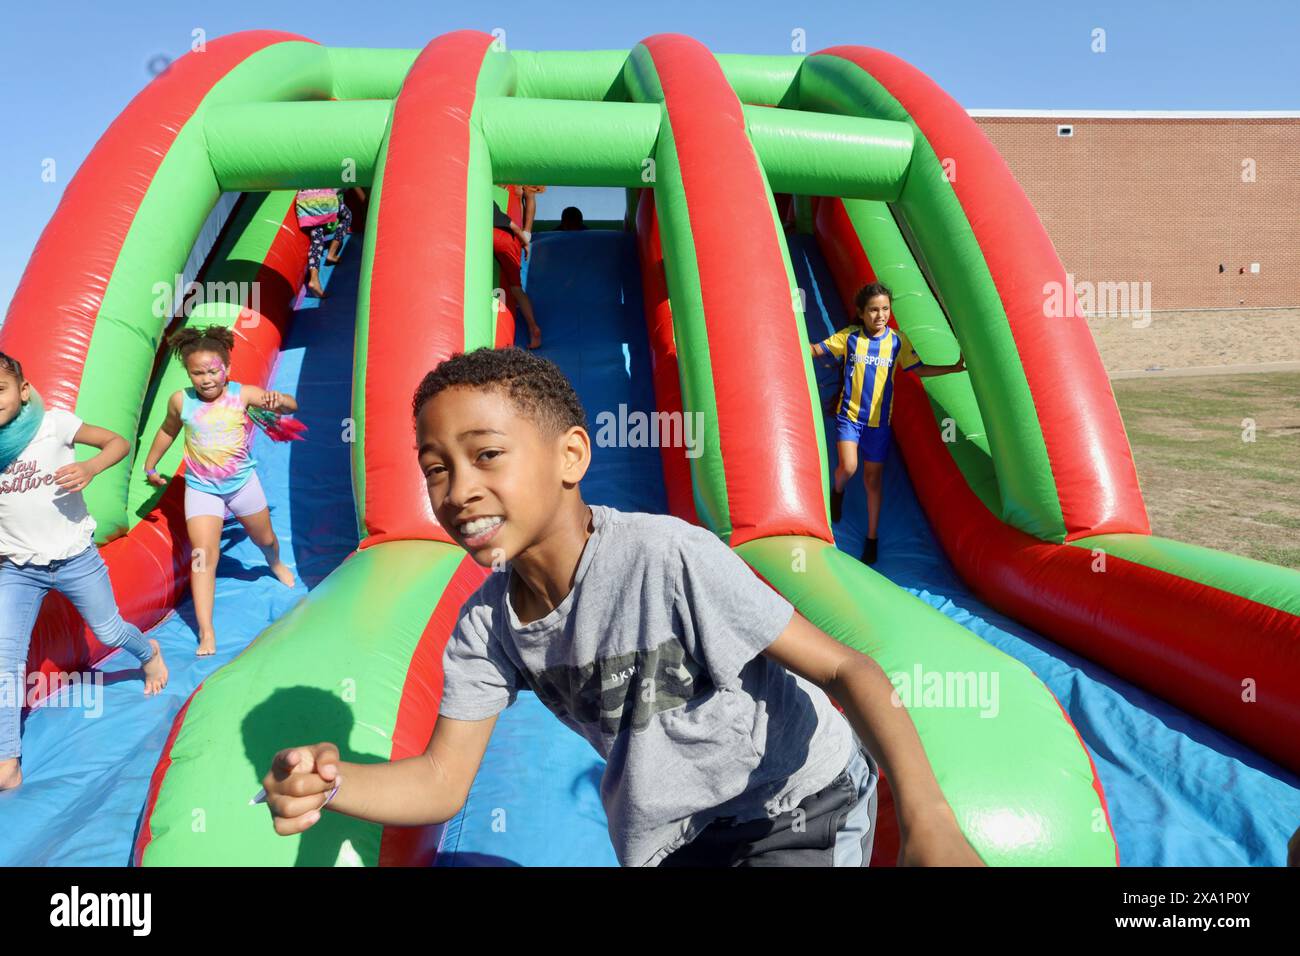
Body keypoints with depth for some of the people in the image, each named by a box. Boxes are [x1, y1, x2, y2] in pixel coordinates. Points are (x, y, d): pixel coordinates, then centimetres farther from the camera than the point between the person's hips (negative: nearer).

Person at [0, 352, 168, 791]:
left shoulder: (53, 423, -13)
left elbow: (118, 442, -6)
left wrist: (90, 467, -25)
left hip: (75, 559, -2)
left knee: (108, 631, 15)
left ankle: (149, 652, 51)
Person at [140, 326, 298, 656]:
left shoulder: (242, 394, -16)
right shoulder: (180, 401, -11)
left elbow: (291, 406, -17)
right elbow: (168, 429, 9)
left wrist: (278, 400, -40)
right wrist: (150, 465, 19)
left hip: (242, 481, 1)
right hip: (201, 488, -1)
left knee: (265, 538, 22)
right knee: (204, 554, -13)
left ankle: (275, 564, 60)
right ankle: (206, 632, -11)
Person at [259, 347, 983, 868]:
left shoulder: (666, 557, -32)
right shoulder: (485, 626, -12)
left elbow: (845, 669, -27)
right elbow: (441, 782, -6)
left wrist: (927, 817, -39)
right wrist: (329, 783, -26)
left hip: (800, 809, -5)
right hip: (665, 838, 6)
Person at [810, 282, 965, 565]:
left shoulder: (897, 341, 0)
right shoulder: (849, 336, -3)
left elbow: (919, 369, 8)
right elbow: (815, 350, 1)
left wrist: (953, 368, 0)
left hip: (878, 419, 1)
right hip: (849, 415, -1)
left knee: (873, 478, 7)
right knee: (848, 467, -19)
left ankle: (871, 538, 20)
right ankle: (837, 490, 21)